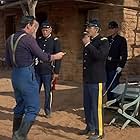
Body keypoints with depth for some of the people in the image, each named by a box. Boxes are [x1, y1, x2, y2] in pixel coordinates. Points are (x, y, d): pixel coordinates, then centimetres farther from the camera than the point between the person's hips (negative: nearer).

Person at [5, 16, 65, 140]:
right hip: (27, 75, -8)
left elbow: (8, 61, 13)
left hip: (15, 75, 8)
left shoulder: (10, 39, 9)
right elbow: (42, 56, -10)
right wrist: (55, 56, 7)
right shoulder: (28, 38, -14)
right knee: (33, 108, -3)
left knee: (20, 106, 18)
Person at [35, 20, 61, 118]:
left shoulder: (55, 41, -2)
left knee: (48, 92, 5)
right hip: (37, 70, 4)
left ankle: (48, 111, 20)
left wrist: (56, 72, -9)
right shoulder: (38, 40, 10)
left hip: (48, 71, -3)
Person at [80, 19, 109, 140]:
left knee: (96, 106, -4)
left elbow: (100, 55, -27)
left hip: (97, 80, -8)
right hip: (87, 79, 8)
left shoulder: (103, 41, -8)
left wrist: (88, 44, -22)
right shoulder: (89, 41, 15)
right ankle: (90, 127, 28)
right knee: (87, 106, 14)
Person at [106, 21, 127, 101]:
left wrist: (121, 66, -16)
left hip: (115, 67, -6)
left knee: (114, 86, -6)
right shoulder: (108, 39, 14)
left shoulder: (121, 40, -3)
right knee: (108, 86, 9)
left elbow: (124, 55, -8)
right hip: (107, 66, 6)